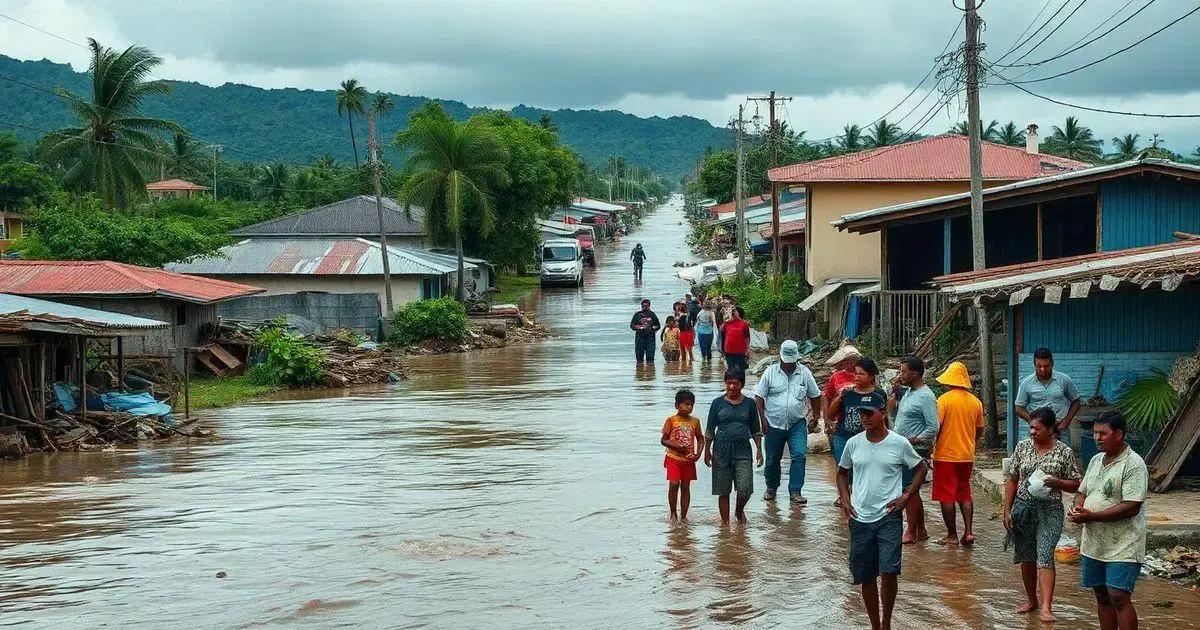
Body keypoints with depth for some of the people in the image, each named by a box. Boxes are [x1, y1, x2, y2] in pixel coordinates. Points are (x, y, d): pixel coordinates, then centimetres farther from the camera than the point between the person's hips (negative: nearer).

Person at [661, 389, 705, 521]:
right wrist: (676, 446, -18)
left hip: (689, 459, 3)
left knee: (685, 487, 6)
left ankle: (683, 516, 13)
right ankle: (673, 513, 4)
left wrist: (698, 453, -3)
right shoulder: (672, 420, -4)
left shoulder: (695, 421, 5)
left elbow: (700, 439, 14)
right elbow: (664, 440, -3)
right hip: (673, 458, -3)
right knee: (674, 485, -13)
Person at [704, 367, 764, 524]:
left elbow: (756, 430, 11)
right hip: (722, 450, 0)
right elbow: (710, 430, 7)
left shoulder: (749, 404, 4)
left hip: (743, 450, 0)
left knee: (745, 489, -9)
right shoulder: (718, 403, 2)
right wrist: (707, 451, 4)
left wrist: (759, 449, 2)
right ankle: (725, 522, 16)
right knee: (723, 491, 4)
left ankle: (739, 511, 22)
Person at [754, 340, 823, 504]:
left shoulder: (805, 373, 1)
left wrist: (814, 415, 8)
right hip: (774, 424, 0)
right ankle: (771, 488, 30)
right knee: (772, 459, 10)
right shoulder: (770, 372, -2)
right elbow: (759, 397, 0)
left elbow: (815, 396, 11)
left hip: (797, 423, 0)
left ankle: (795, 491, -6)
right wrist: (763, 418, -5)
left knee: (799, 455, -13)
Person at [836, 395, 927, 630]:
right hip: (860, 519, 3)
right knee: (865, 578, 8)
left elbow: (921, 468, 9)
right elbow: (842, 472, 19)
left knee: (888, 571, -15)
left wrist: (906, 496, -1)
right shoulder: (854, 443, 3)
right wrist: (845, 500, 6)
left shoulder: (899, 443, -4)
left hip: (889, 517, -3)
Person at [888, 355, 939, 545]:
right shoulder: (907, 392, 11)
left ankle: (911, 532, 5)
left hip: (915, 451, -9)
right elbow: (890, 409, 22)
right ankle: (921, 530, 24)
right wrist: (894, 390, 9)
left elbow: (933, 428, -20)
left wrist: (912, 441, -18)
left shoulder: (926, 397, -17)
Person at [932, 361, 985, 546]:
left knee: (947, 496, 3)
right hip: (967, 455, 5)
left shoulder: (944, 399, -13)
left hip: (946, 455, -5)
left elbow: (936, 427, -16)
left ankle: (952, 535, 7)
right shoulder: (975, 401, 3)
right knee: (965, 493, 16)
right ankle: (968, 531, 7)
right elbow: (979, 430, 11)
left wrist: (931, 447, -2)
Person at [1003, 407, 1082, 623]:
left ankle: (1046, 608, -16)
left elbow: (1075, 485, 2)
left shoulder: (1064, 452, -4)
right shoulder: (1023, 447, 4)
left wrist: (1056, 482, -18)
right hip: (1023, 507, 4)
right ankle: (1031, 600, 29)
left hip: (1050, 510, -4)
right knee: (1026, 557, 12)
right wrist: (1007, 510, 3)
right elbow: (1012, 479, 8)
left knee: (1044, 557, -13)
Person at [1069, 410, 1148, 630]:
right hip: (1094, 543, 8)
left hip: (1123, 546, -8)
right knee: (1102, 596, 13)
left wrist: (1092, 516, -22)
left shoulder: (1133, 464, -14)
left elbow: (1132, 507, -21)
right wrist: (1078, 508, -3)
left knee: (1119, 597, -13)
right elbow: (1082, 491, 21)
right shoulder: (1096, 460, 12)